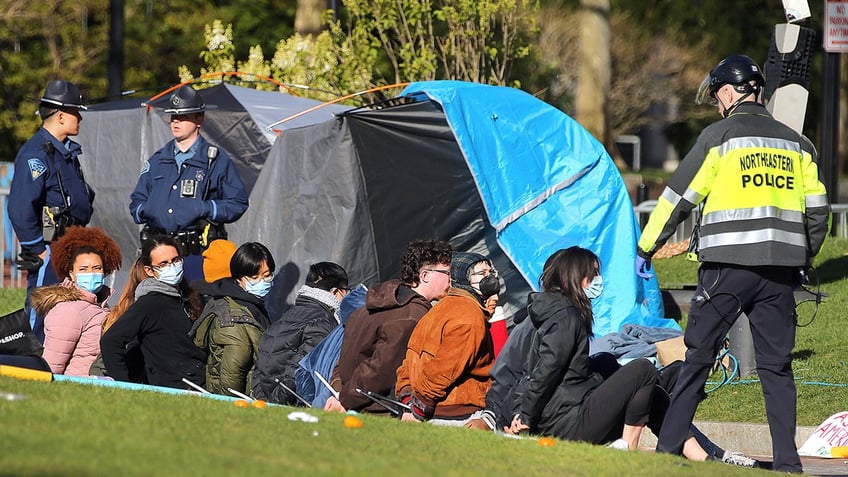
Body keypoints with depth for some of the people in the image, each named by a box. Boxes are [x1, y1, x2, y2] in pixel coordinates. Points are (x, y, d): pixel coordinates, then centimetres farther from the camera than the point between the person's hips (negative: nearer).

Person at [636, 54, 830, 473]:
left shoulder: (720, 136, 0)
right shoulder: (795, 143, 14)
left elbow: (679, 197, 3)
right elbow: (817, 210, 14)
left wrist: (645, 249, 12)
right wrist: (803, 259, 27)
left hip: (728, 266, -4)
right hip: (779, 272, 4)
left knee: (697, 357, 3)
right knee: (777, 365, 7)